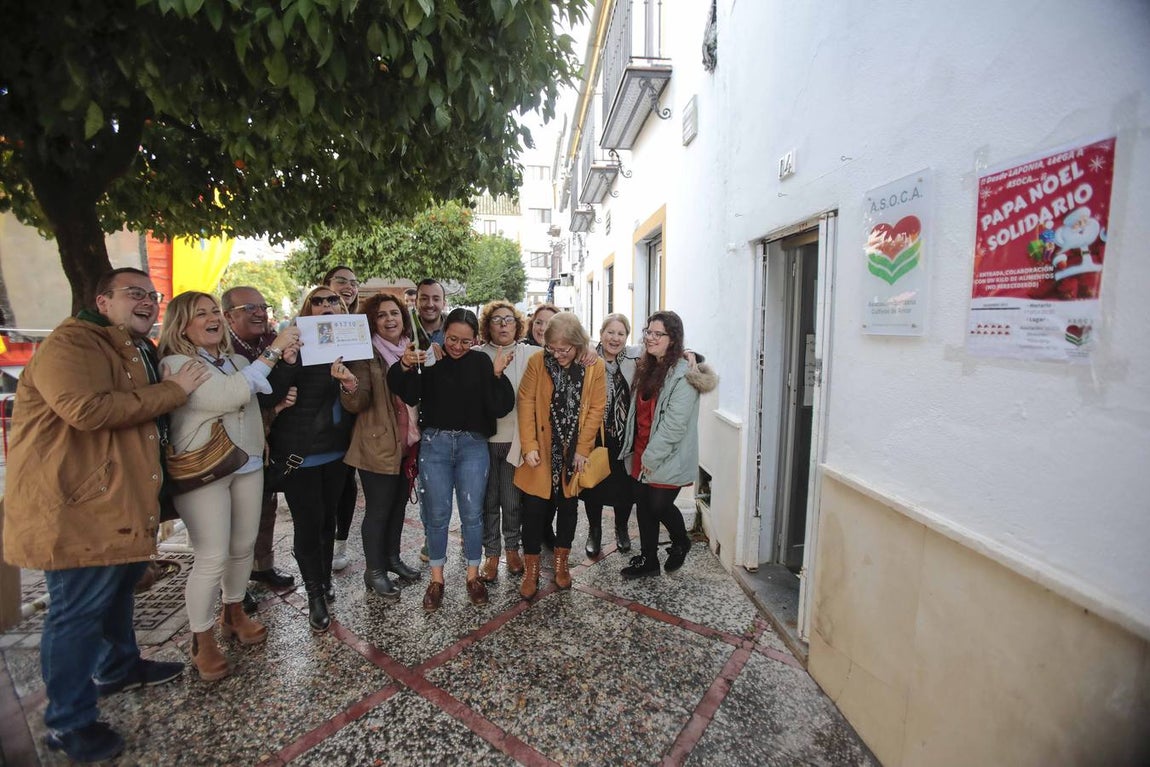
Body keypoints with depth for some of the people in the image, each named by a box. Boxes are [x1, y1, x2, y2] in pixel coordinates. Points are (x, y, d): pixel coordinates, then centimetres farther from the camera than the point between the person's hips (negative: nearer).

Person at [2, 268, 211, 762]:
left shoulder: (140, 354, 18)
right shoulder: (70, 343, -13)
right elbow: (87, 408, -30)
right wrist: (173, 391, -21)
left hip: (122, 501, 10)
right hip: (75, 506, -10)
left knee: (119, 586, 24)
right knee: (78, 611, 2)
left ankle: (119, 667, 45)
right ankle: (68, 723, 19)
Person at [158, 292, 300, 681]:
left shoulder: (236, 360, 11)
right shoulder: (175, 364, -10)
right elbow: (226, 396, -25)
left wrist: (284, 361, -1)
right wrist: (272, 352, -22)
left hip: (248, 464, 6)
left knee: (243, 547, 14)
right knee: (212, 558, -3)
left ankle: (234, 614, 34)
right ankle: (202, 641, 16)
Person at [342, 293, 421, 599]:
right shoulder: (367, 354, -11)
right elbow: (357, 404, -20)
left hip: (408, 444, 6)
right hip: (378, 446, -6)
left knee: (398, 504, 19)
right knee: (378, 510, 7)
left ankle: (392, 558, 38)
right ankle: (374, 571, 26)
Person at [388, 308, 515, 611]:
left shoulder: (481, 363, -3)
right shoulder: (428, 359, -3)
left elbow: (501, 407, -9)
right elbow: (406, 395, -15)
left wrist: (497, 375, -24)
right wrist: (404, 366, -33)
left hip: (473, 445, 0)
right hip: (435, 443, 0)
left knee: (472, 514, 8)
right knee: (437, 515, 9)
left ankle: (473, 575, 27)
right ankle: (436, 578, 27)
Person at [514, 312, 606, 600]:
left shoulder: (594, 367, -6)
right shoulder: (537, 362, -8)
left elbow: (595, 410, -4)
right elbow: (525, 404, -8)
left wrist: (582, 449, -8)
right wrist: (529, 446, -13)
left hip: (573, 454, 1)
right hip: (541, 453, -1)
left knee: (568, 508, 15)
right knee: (534, 509, 4)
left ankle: (561, 563, 35)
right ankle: (531, 570, 21)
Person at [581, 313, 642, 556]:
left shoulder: (635, 357, -2)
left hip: (625, 435, 2)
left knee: (625, 486, 15)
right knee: (593, 485, 13)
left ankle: (621, 529, 43)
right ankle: (594, 532, 39)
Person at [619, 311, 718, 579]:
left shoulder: (683, 373, -17)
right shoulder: (647, 367, 8)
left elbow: (675, 423, -20)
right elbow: (639, 413, 15)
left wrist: (652, 456, -16)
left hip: (668, 458, -7)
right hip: (641, 455, 7)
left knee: (659, 505, 1)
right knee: (643, 504, 12)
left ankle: (681, 543, 31)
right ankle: (648, 559, 29)